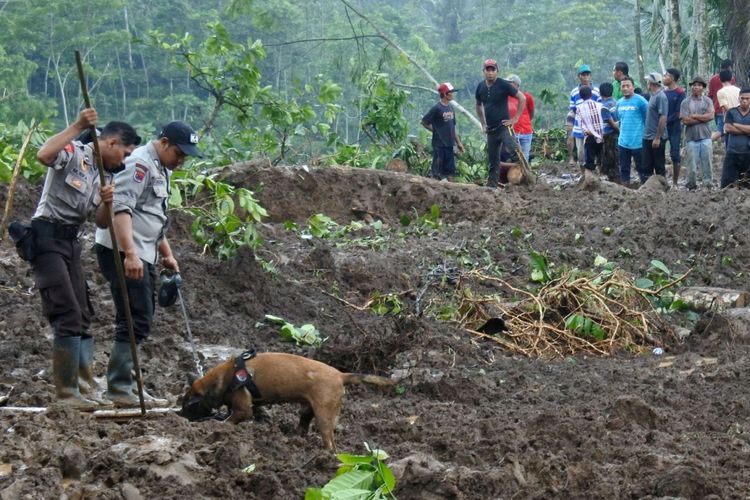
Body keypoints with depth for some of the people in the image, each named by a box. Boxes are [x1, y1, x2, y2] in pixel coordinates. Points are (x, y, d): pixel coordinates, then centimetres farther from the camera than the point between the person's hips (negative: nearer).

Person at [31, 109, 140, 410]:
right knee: (67, 314, -14)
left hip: (71, 242, 9)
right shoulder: (73, 152, -6)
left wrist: (106, 203, -9)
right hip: (47, 236, -9)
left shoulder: (101, 176, 18)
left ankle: (85, 387, 18)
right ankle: (66, 392, -11)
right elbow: (43, 155, -29)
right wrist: (77, 127, -28)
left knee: (82, 316, 10)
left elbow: (101, 222, 12)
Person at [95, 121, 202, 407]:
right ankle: (119, 389, -11)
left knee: (140, 321, 12)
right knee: (136, 321, -13)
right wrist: (130, 254, -31)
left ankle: (123, 386, 17)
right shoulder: (140, 163, -13)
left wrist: (167, 254, 31)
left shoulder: (160, 169, 20)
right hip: (122, 253, -11)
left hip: (141, 256, 11)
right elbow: (120, 208, -24)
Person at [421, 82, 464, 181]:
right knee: (437, 171, -2)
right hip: (439, 144, -7)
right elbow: (424, 122, -9)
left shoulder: (450, 108, 10)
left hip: (449, 144, 7)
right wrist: (435, 130, -3)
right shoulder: (436, 108, -12)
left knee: (450, 169, 9)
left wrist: (459, 143, 15)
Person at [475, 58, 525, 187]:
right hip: (491, 130, 6)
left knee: (515, 152, -24)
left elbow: (522, 98, -6)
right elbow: (478, 106, 26)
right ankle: (491, 185, 14)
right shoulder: (481, 87, 8)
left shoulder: (503, 85, -8)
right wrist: (483, 124, 17)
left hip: (503, 127, -6)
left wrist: (515, 118, -9)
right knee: (493, 160, 10)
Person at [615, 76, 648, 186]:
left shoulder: (640, 101, -10)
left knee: (641, 168, 1)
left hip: (637, 142, -6)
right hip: (623, 142, 6)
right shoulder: (619, 103, 10)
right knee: (624, 168, 12)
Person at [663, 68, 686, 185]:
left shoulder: (680, 92, -6)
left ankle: (675, 182, 1)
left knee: (675, 154, -2)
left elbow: (678, 112, -10)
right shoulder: (663, 92, 11)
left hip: (674, 127, -5)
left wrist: (666, 121, -14)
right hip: (662, 127, 5)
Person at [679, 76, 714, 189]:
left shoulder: (707, 101, 8)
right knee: (692, 163, 0)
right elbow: (685, 120, -8)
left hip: (705, 136, 1)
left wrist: (694, 116, -8)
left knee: (707, 162, 3)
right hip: (691, 137, -1)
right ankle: (691, 186, 9)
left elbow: (710, 115, -7)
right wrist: (703, 118, -5)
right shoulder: (686, 102, 3)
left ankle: (708, 183, 10)